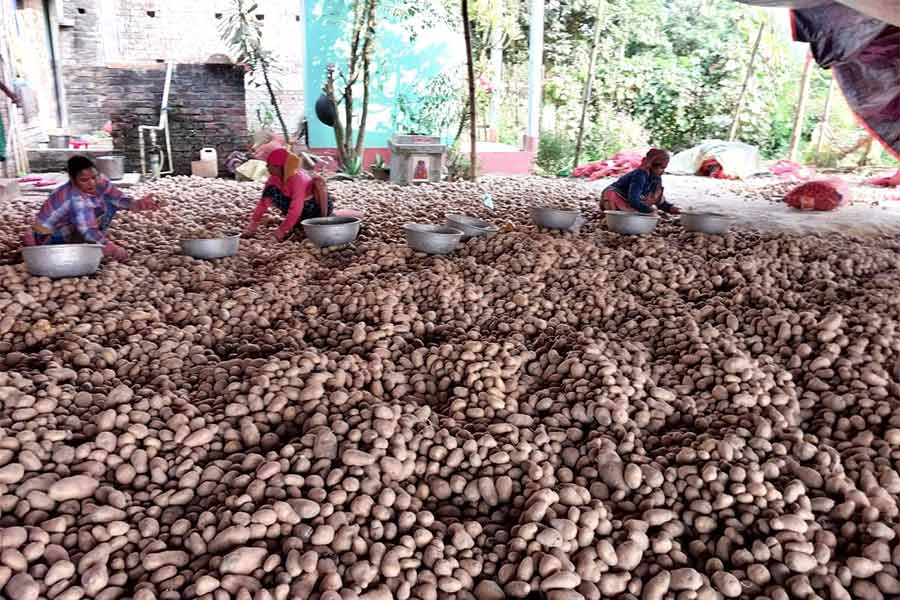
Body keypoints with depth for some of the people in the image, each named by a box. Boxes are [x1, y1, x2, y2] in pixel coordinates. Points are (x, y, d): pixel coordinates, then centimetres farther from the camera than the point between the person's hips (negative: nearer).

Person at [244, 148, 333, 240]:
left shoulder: (298, 178, -32)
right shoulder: (274, 178, -11)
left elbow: (296, 209, -37)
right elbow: (264, 201, -9)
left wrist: (281, 230, -37)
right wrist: (253, 224, -16)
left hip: (316, 206, -6)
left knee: (317, 181, -34)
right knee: (270, 191, -14)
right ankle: (298, 220, -5)